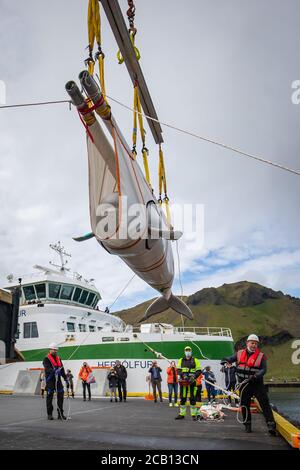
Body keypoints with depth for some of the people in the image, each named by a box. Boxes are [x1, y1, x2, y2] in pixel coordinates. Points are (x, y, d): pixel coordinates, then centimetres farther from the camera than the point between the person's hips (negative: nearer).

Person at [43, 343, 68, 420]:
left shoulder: (58, 359, 17)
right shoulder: (46, 359, -5)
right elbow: (47, 368, -21)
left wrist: (65, 378, 17)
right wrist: (54, 371, -38)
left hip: (58, 379, 6)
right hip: (50, 380, -6)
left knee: (60, 395, 2)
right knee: (50, 396, 1)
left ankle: (60, 414, 9)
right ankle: (49, 414, 11)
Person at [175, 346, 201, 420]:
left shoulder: (195, 360, 7)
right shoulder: (181, 360, 12)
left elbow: (199, 371, 3)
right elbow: (178, 370, 4)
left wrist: (194, 376, -13)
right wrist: (183, 375, -14)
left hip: (192, 381, -2)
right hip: (183, 381, 2)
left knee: (192, 398, -3)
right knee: (182, 398, 6)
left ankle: (193, 414, 4)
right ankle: (182, 414, 14)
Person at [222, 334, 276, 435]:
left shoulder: (261, 356, -4)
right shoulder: (240, 354, 3)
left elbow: (263, 369, -9)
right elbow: (230, 359, 10)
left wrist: (256, 376, -26)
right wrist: (226, 360, -14)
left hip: (257, 384, -2)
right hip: (244, 384, 3)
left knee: (265, 404, -9)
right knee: (244, 405, 8)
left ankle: (271, 425, -6)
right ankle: (247, 424, 23)